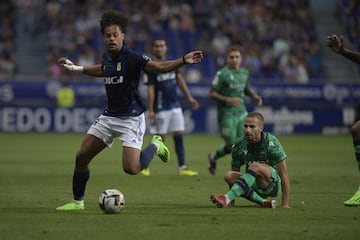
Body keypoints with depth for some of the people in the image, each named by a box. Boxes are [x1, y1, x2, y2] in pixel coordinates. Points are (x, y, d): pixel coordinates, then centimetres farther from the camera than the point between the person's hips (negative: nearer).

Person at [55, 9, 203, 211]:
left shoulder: (131, 58, -16)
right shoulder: (107, 57, 4)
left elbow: (160, 66, -22)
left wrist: (184, 60, -38)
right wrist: (75, 68, 34)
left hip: (131, 118, -7)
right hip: (109, 117, 7)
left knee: (131, 169, -19)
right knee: (81, 157, 2)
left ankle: (156, 145, 11)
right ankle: (77, 202, 18)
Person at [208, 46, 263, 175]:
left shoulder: (244, 72, 7)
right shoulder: (222, 74, -12)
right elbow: (212, 94, -11)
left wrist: (255, 96, 4)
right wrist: (228, 99, -24)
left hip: (241, 112, 5)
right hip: (226, 115, -5)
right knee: (232, 146, 1)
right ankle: (213, 157, 29)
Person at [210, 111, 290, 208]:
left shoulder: (271, 143, -18)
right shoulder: (239, 146, -5)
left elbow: (284, 176, -18)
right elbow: (234, 171, 4)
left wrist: (285, 205, -22)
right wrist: (232, 201, -2)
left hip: (273, 185, -5)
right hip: (254, 186, 5)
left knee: (255, 166, -34)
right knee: (229, 176, -23)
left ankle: (227, 198, -43)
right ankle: (263, 202, -23)